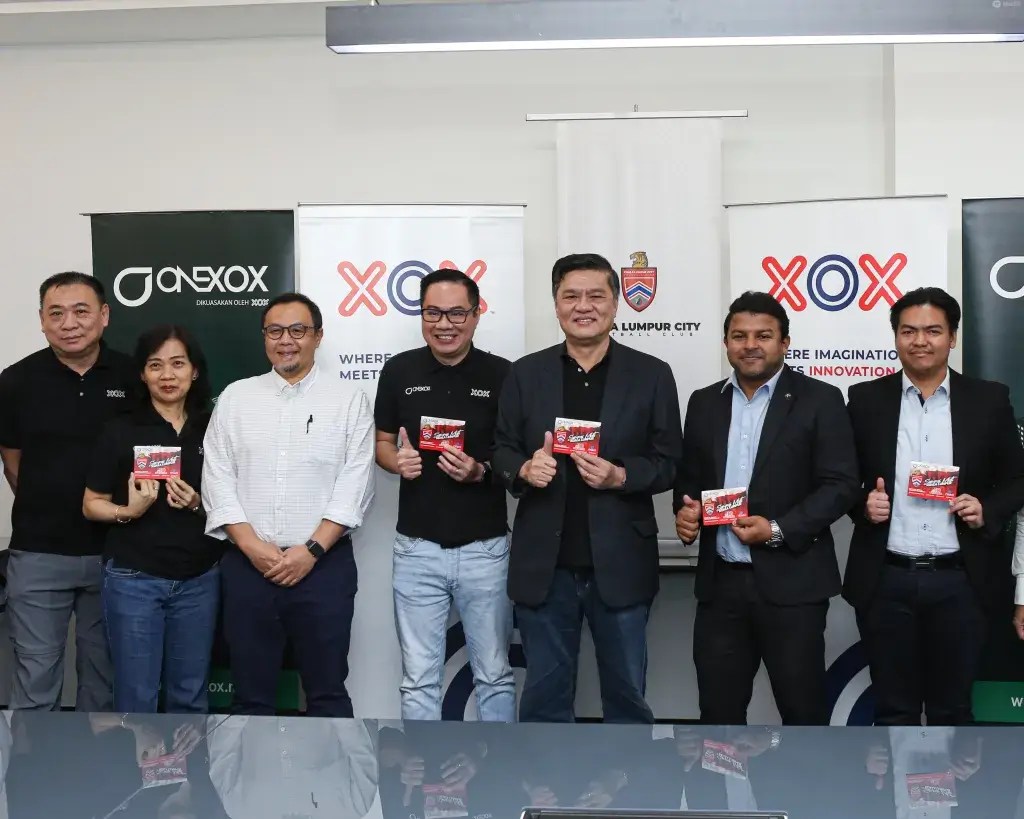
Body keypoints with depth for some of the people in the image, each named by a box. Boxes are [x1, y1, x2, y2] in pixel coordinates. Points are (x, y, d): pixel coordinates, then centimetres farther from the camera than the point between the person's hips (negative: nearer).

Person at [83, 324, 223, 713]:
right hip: (134, 579, -2)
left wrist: (200, 505, -9)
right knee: (137, 697, 2)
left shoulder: (212, 430, 4)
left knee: (190, 696, 11)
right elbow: (91, 504, 0)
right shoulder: (121, 431, -3)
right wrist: (128, 511, -19)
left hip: (199, 579, 3)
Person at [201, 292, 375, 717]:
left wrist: (311, 549, -13)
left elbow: (354, 483, -4)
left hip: (324, 565, -2)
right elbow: (217, 477, 3)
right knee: (250, 694, 10)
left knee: (327, 692, 5)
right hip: (246, 565, 2)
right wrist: (251, 544, -9)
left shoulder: (349, 401, 3)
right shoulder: (235, 397, 9)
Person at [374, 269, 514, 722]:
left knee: (494, 674, 12)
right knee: (419, 678, 9)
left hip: (485, 548, -1)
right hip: (417, 549, 1)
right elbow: (382, 442, 12)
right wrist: (397, 461, -10)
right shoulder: (399, 370, 1)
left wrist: (482, 471, -18)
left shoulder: (502, 375, -4)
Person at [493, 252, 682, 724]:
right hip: (544, 566, 1)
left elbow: (670, 463, 1)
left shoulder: (651, 375, 1)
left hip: (620, 565, -1)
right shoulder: (526, 373, 5)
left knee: (627, 694, 12)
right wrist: (524, 469, -14)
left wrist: (620, 476, -17)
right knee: (544, 697, 13)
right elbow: (502, 450, 7)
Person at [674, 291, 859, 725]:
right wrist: (685, 510, -4)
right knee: (717, 709, 9)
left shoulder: (819, 400, -2)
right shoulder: (704, 402, 11)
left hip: (791, 582, -4)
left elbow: (840, 485, -8)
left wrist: (777, 530, -18)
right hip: (720, 582, 4)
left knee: (802, 710, 7)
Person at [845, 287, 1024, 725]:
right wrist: (863, 504, -11)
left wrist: (987, 511, -11)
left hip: (959, 581, 0)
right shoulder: (866, 399, 3)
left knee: (953, 710, 11)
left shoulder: (989, 399, 2)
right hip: (885, 581, 0)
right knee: (893, 710, 10)